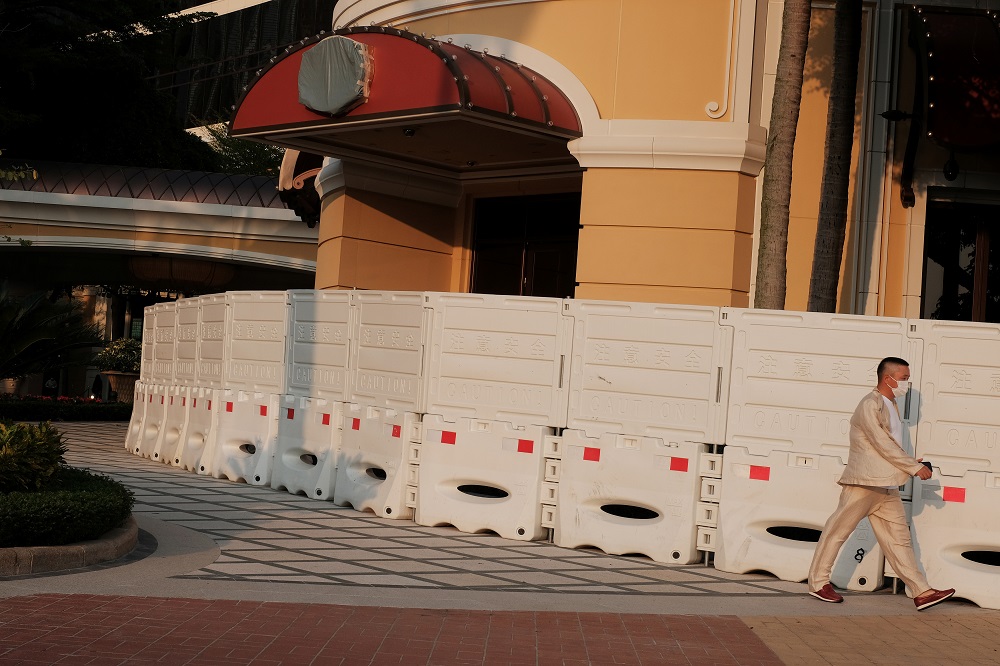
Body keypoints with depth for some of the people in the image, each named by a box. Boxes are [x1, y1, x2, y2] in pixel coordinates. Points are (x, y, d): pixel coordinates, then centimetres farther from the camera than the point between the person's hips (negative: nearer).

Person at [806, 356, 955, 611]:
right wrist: (914, 467, -15)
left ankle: (922, 592, 5)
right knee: (838, 530, 2)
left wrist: (910, 463, 4)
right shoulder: (870, 405, -13)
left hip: (887, 486, 9)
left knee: (899, 537, 6)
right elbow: (883, 444, -18)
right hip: (863, 483, -9)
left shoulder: (891, 406, 16)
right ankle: (818, 582, 12)